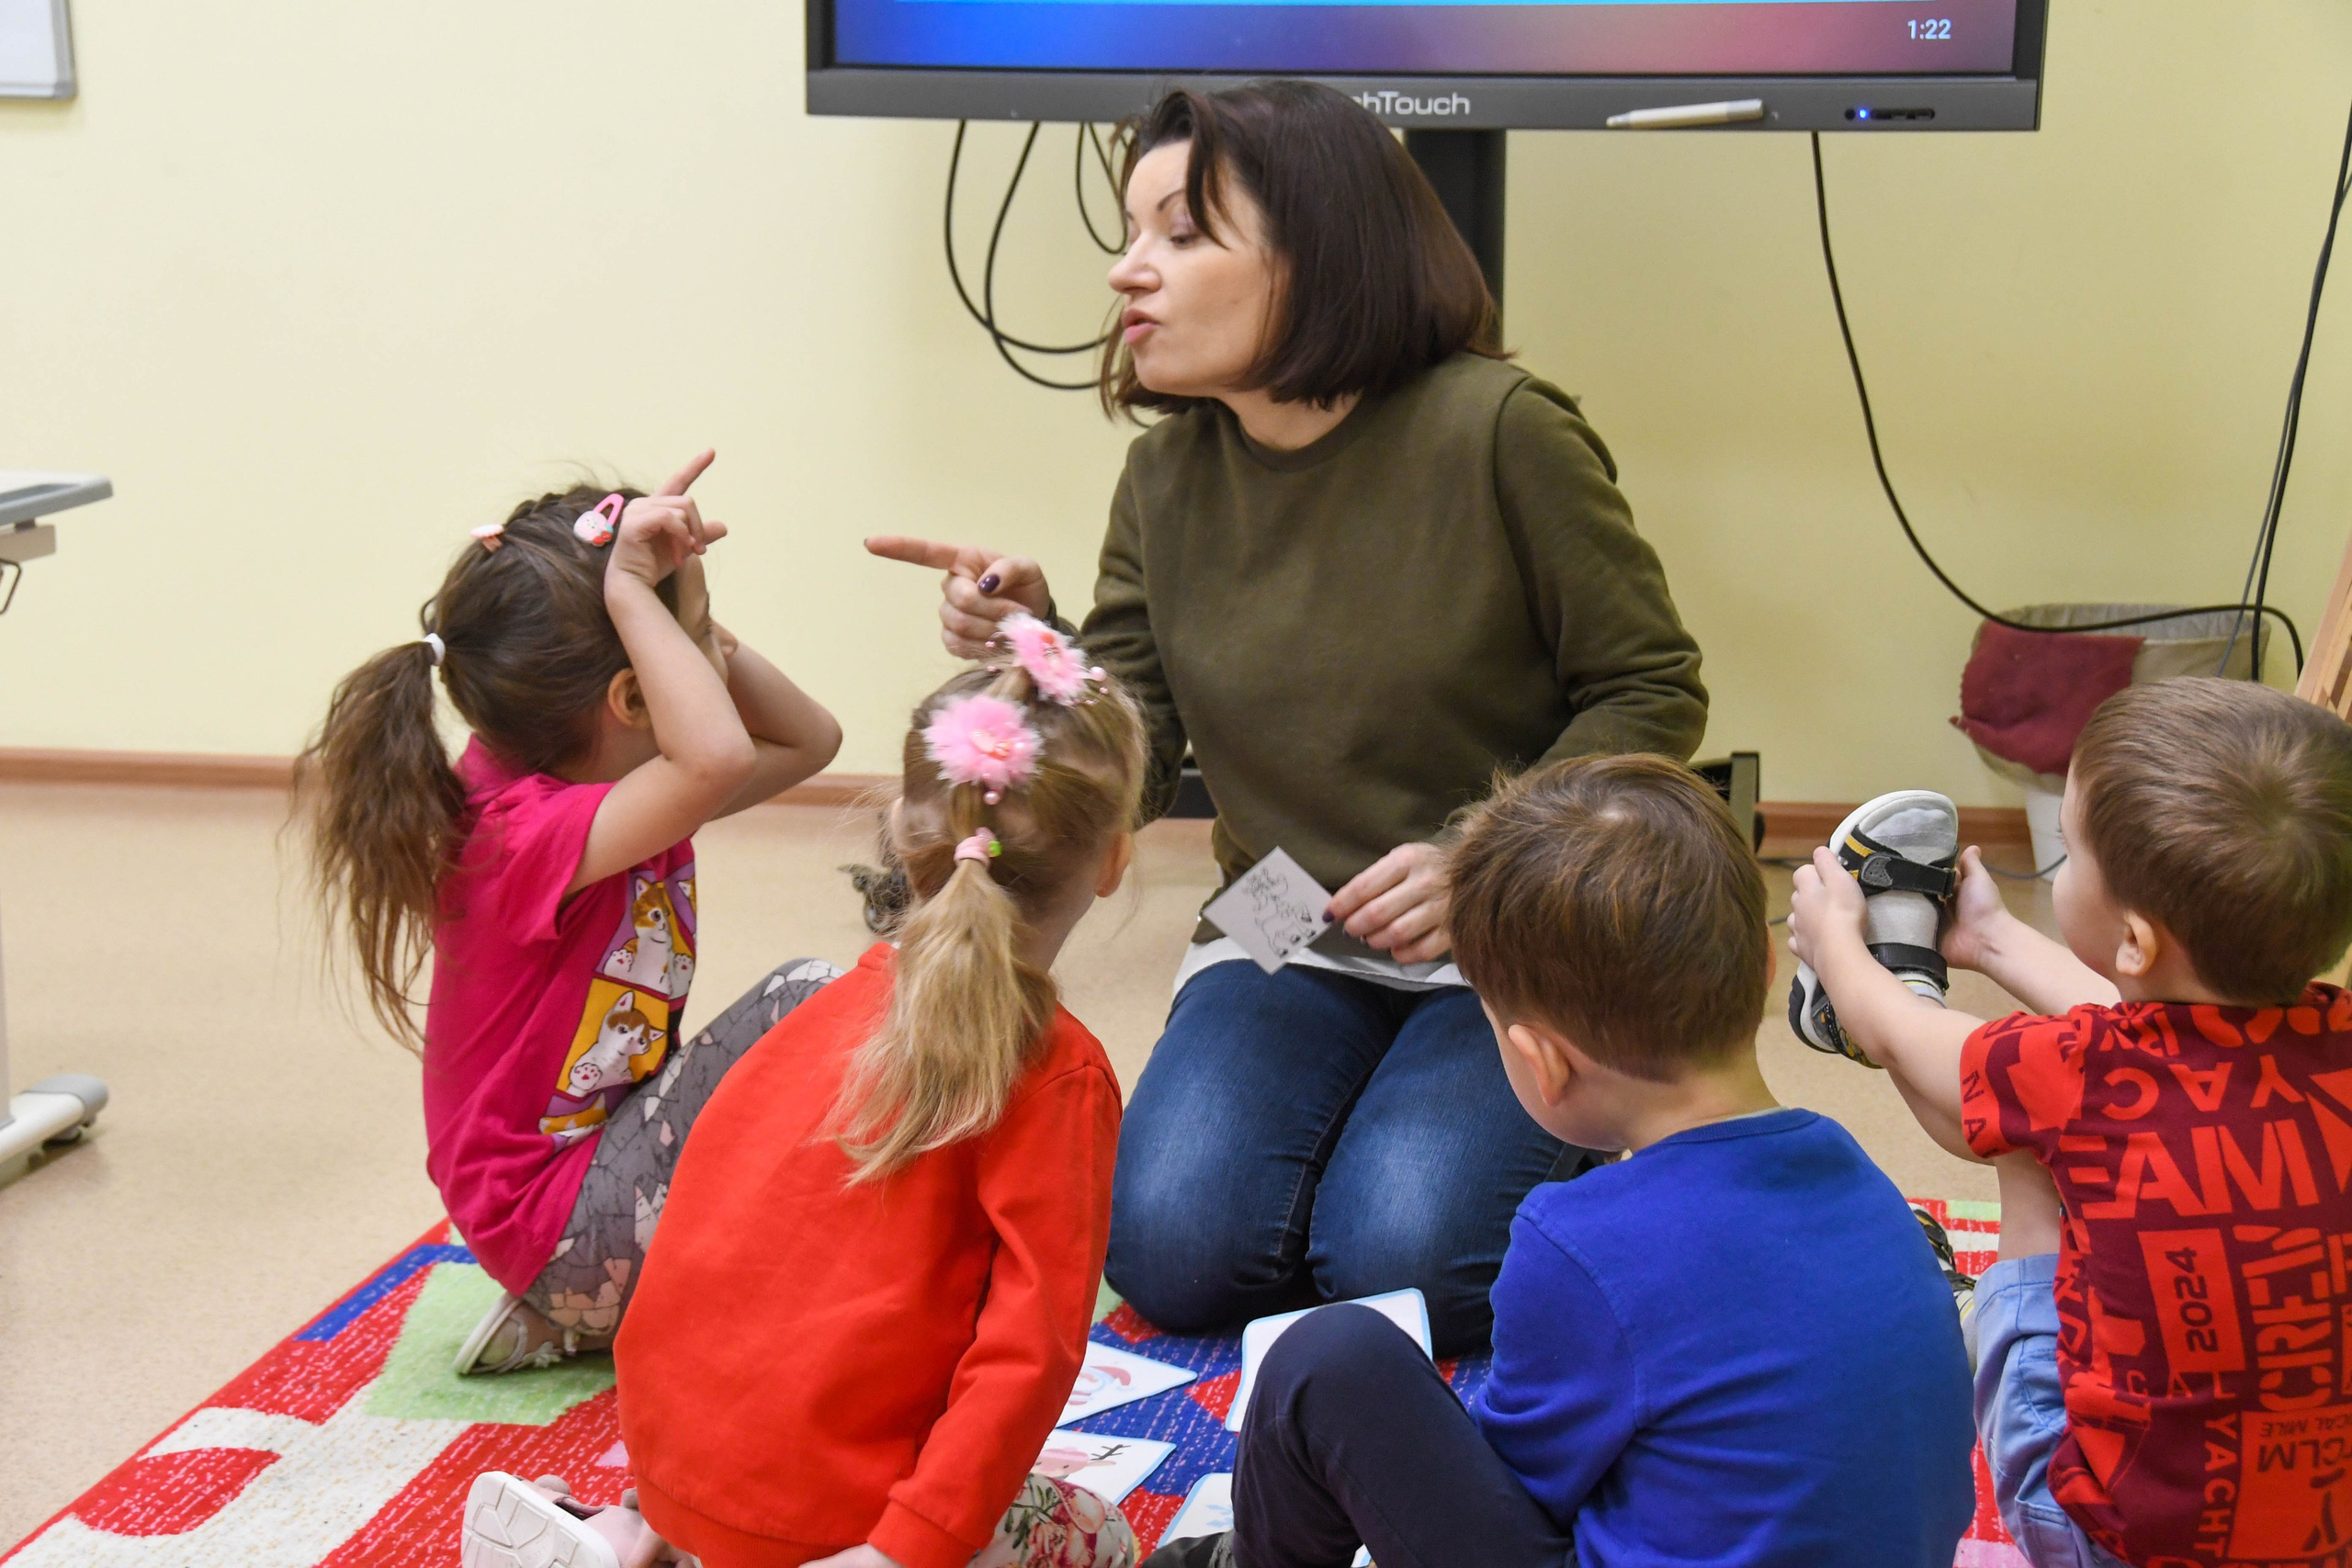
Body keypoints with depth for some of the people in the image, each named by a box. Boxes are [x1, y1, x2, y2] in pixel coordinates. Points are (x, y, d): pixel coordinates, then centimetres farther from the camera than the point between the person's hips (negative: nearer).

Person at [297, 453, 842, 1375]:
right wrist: (632, 594, -34)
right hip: (560, 1223, -10)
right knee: (809, 1003, -20)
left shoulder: (616, 786, 2)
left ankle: (586, 1313, 14)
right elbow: (720, 757, -46)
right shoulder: (523, 831, -27)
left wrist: (689, 622, -4)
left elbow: (808, 741, 11)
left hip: (609, 1145, 10)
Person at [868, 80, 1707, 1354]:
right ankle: (1369, 1121, 14)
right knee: (1174, 1250, -17)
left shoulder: (1497, 432, -14)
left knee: (1397, 1262, -23)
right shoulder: (1166, 479, 1)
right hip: (1283, 950, 4)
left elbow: (1652, 695, -8)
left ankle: (1564, 1145, 11)